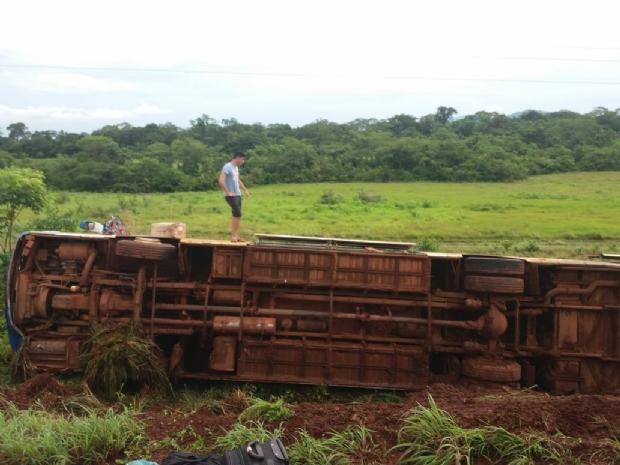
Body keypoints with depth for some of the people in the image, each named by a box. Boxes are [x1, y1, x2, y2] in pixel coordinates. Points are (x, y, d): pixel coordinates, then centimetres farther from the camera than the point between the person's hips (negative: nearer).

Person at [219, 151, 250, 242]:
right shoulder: (227, 167, -13)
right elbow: (221, 181, -23)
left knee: (237, 215, 9)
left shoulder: (236, 167, 16)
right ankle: (234, 236, -11)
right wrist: (228, 192, -21)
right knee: (237, 214, -15)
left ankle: (236, 236, 14)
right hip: (231, 196, -9)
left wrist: (245, 190, 27)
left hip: (238, 195, 9)